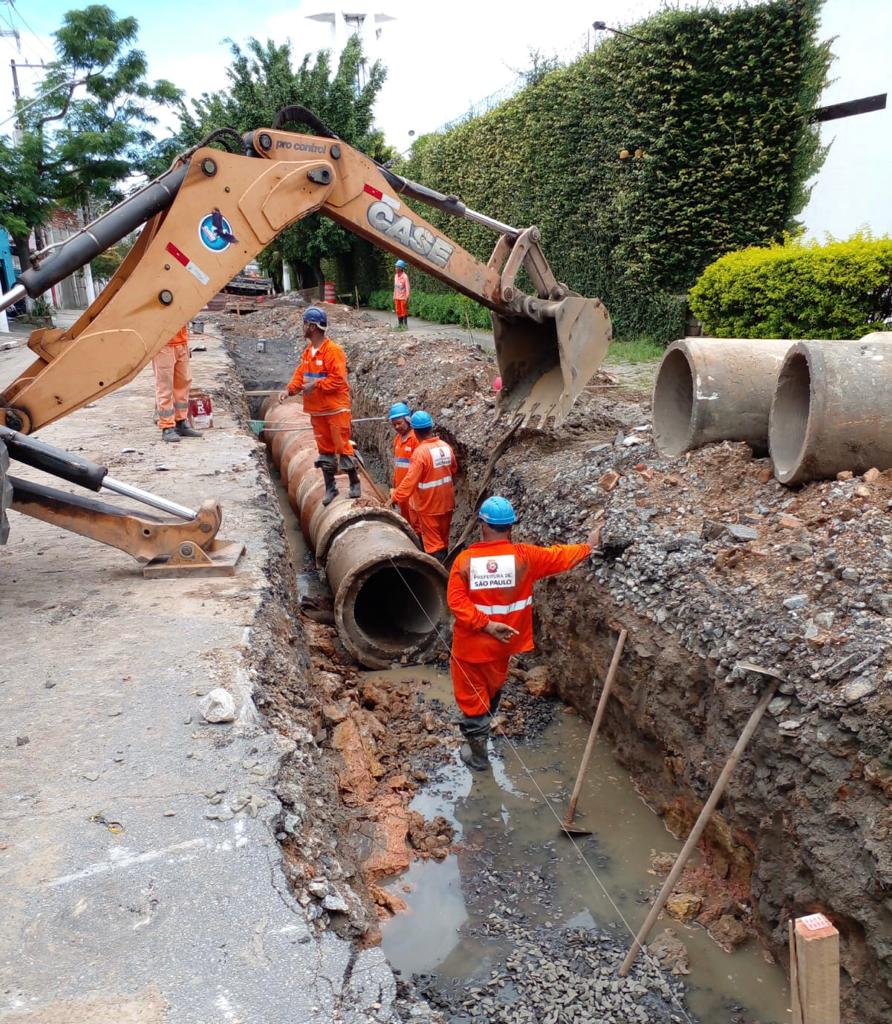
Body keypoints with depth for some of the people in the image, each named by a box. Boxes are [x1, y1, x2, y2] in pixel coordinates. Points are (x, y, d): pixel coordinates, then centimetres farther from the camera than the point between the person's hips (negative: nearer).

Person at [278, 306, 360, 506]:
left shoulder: (333, 351, -15)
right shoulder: (308, 352, 10)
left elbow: (338, 379, -21)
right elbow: (300, 374, 11)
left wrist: (315, 385, -22)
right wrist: (289, 389, -6)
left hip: (336, 409, -8)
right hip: (317, 410, 8)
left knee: (342, 446, -2)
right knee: (324, 448, 13)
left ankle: (354, 483, 13)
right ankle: (330, 487, 22)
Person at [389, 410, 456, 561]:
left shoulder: (420, 452, -23)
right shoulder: (446, 447, -2)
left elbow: (410, 480, -27)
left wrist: (395, 496, -19)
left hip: (429, 506, -6)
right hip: (446, 503, 6)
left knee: (433, 543, 2)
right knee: (443, 540, 19)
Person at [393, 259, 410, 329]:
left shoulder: (405, 276, -13)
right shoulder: (396, 276, 8)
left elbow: (407, 288, -14)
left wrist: (407, 298, -20)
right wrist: (394, 296, 13)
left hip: (403, 297, -6)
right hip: (397, 297, 6)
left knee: (404, 311, -1)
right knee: (398, 311, 9)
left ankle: (405, 325, 6)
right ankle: (400, 324, 17)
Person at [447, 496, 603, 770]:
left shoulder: (465, 560, -15)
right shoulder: (524, 556, -13)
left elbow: (456, 601, -20)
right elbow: (559, 556, 0)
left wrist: (486, 624, -18)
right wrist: (588, 546, 16)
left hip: (470, 643, -2)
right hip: (500, 643, 2)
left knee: (471, 694, 14)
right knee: (492, 687, 27)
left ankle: (477, 753, 26)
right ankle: (480, 733, 49)